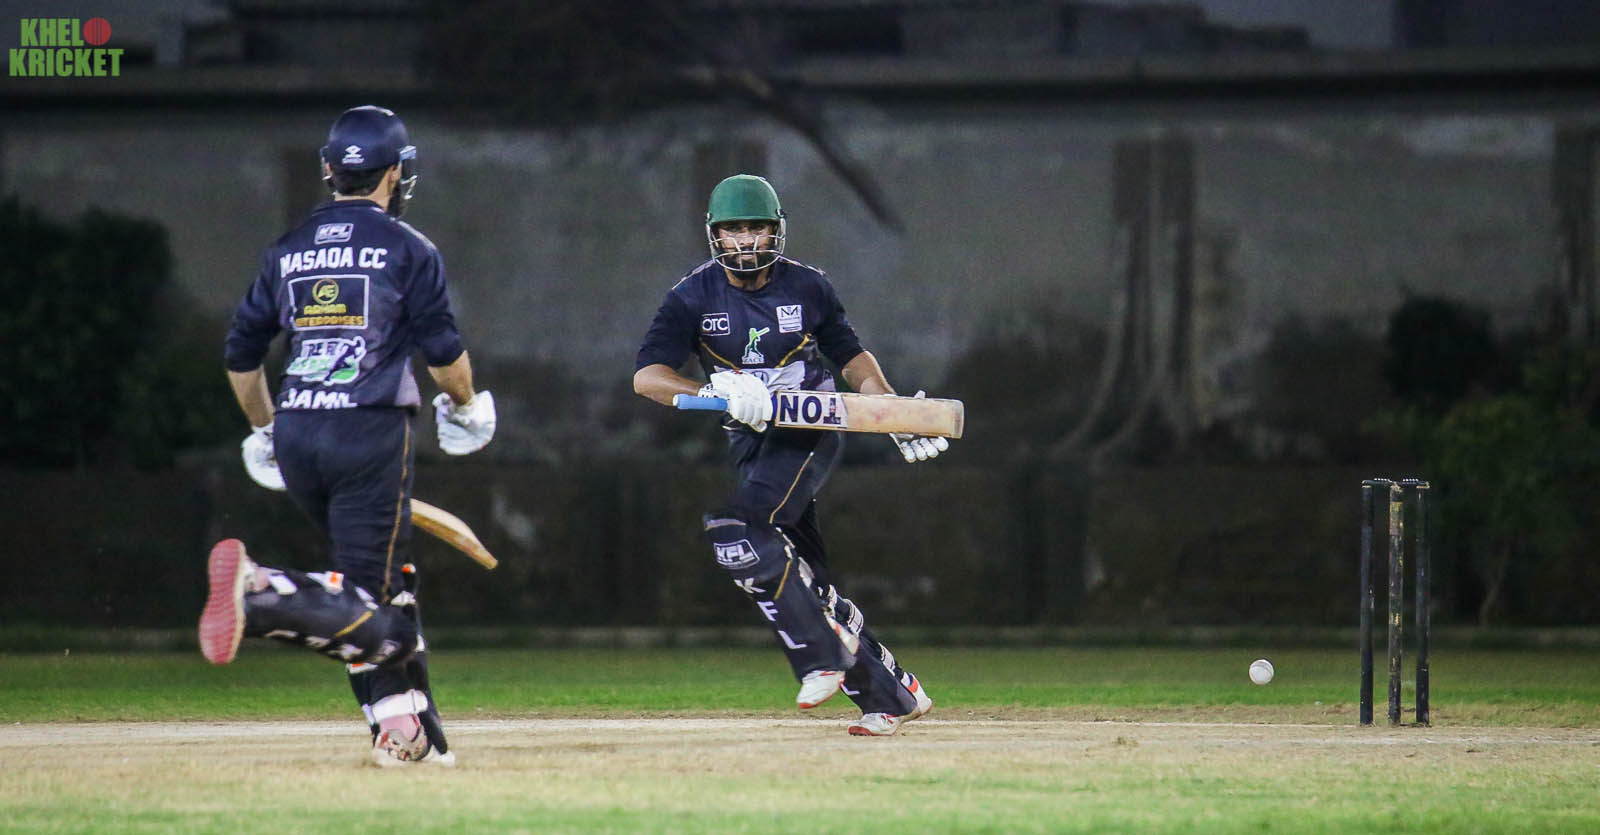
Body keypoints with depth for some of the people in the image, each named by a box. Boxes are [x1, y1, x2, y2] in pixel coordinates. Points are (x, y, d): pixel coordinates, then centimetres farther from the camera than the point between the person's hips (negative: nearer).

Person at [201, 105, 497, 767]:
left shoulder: (288, 251, 13)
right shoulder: (407, 250, 0)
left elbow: (240, 355, 15)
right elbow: (443, 353, -5)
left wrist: (264, 433, 29)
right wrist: (464, 405, 15)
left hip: (296, 438, 6)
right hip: (371, 430, -6)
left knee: (388, 574, 21)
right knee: (371, 604, -9)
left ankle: (403, 726, 14)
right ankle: (260, 595, -35)